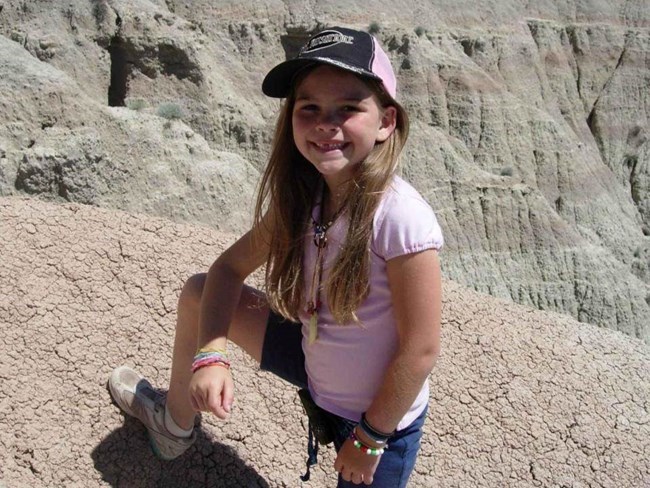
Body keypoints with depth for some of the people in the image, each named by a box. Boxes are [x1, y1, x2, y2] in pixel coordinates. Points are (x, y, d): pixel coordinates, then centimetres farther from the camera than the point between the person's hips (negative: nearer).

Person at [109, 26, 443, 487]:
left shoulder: (401, 219, -32)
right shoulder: (300, 198, -11)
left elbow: (421, 350, -26)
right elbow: (231, 266, -2)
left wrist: (370, 437, -14)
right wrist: (210, 353, -17)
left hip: (382, 415, -6)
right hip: (314, 365, 6)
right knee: (197, 294, 7)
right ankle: (175, 422, 31)